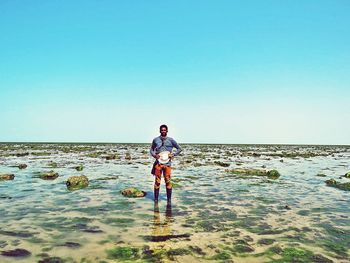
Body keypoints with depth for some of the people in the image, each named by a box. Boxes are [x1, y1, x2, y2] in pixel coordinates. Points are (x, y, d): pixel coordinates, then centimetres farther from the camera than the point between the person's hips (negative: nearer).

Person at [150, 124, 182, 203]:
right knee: (157, 181, 2)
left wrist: (173, 154, -2)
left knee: (168, 181, 0)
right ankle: (156, 198, 13)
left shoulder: (171, 140, 4)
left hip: (167, 163, -1)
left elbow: (179, 149, 11)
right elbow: (151, 149, 18)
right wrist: (154, 155, -2)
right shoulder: (155, 140, 7)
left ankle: (169, 198, 12)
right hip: (158, 163, 1)